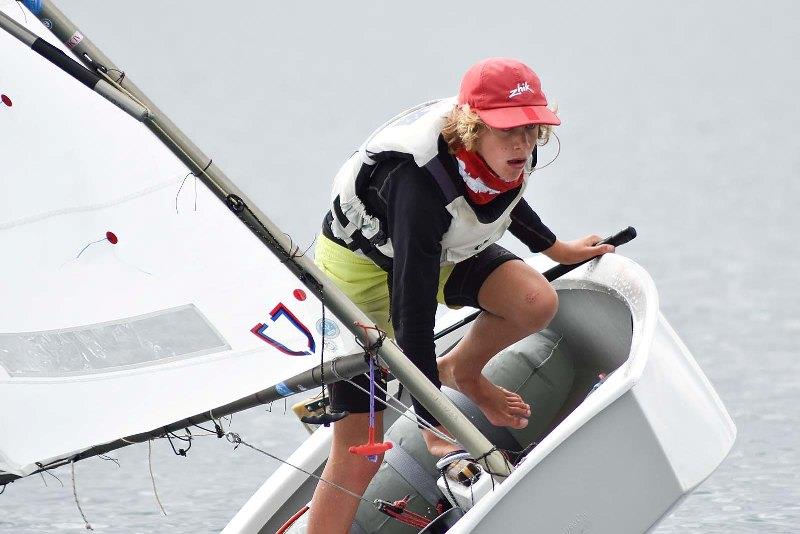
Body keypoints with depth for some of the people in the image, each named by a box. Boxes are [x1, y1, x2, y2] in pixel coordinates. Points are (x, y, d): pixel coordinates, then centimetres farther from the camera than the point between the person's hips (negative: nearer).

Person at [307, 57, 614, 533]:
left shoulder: (509, 153, -18)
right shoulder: (419, 181, -40)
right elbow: (411, 315, -39)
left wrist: (556, 249, 21)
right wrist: (435, 423, -38)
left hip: (443, 250, 6)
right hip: (362, 265, -6)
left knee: (537, 303, -21)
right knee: (358, 455, -11)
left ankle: (461, 372, 9)